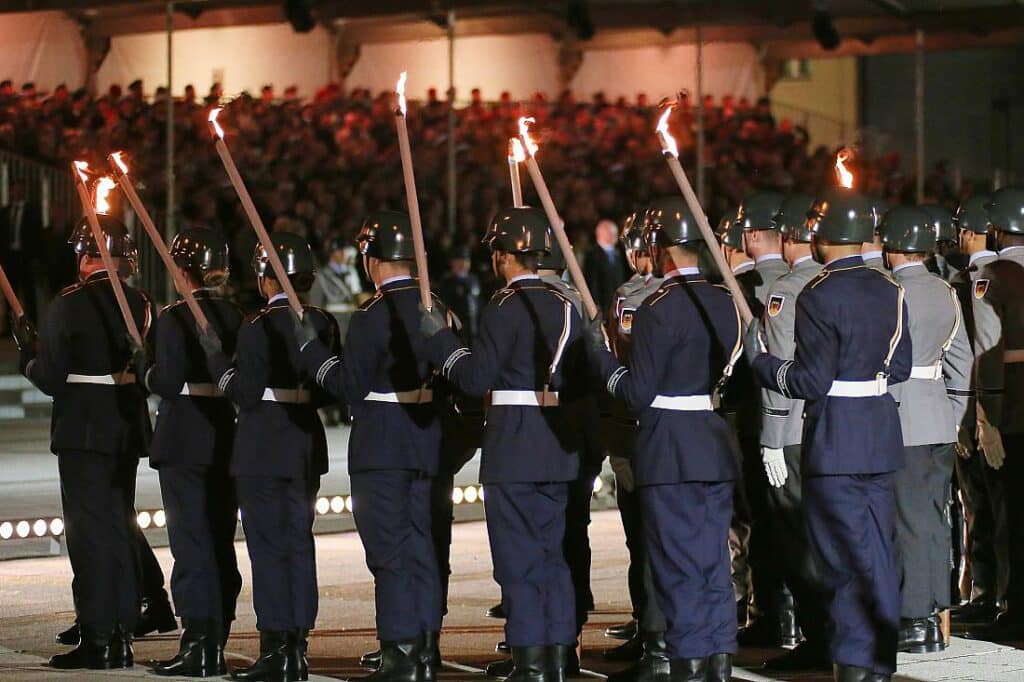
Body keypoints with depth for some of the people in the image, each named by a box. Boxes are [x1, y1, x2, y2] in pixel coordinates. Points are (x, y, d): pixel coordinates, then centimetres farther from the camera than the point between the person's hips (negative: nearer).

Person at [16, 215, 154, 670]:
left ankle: (96, 638, -4)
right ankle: (122, 636, 15)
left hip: (83, 431, -6)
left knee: (88, 530, -2)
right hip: (128, 430, 6)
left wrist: (28, 356, 7)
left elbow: (49, 378, -12)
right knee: (120, 526, 12)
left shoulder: (69, 305, -13)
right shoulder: (140, 304, 4)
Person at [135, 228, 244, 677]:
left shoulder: (175, 318, -13)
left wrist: (143, 361, 0)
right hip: (226, 438, 6)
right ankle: (217, 644, 16)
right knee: (221, 541, 11)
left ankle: (197, 644, -6)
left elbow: (166, 382, -17)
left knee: (190, 541, -4)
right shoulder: (235, 317, 6)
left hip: (184, 442, -6)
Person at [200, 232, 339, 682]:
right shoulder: (323, 324, 5)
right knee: (299, 544, 11)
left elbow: (247, 394, -16)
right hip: (308, 447, 6)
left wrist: (216, 357, -6)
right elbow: (328, 392, 8)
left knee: (269, 548, -2)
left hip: (264, 451, -6)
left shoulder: (257, 328, -14)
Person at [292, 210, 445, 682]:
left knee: (389, 552, -3)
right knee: (420, 546, 13)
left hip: (381, 450, -7)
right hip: (426, 444, 7)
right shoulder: (434, 309, 7)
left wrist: (310, 347, -7)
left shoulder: (371, 318, -16)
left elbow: (350, 386, -16)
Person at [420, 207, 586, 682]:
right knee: (553, 555, 13)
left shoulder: (503, 310, -13)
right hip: (557, 448, 7)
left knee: (519, 559, -2)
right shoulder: (566, 307, 9)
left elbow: (477, 378, -16)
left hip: (513, 451, -7)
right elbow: (579, 383, 10)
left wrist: (440, 338, -6)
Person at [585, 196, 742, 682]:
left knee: (678, 567, 0)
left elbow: (638, 394, -16)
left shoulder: (658, 309, -15)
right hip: (718, 449, 7)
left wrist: (600, 352, -5)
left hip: (670, 454, -7)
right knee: (713, 560, 13)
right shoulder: (724, 302, 6)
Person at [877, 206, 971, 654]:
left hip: (903, 419, -7)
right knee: (935, 519, 12)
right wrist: (953, 415, 17)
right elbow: (961, 360, 11)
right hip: (941, 422, 7)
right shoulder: (945, 293, 9)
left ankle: (915, 621, -1)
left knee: (911, 521, -4)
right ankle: (934, 615, 17)